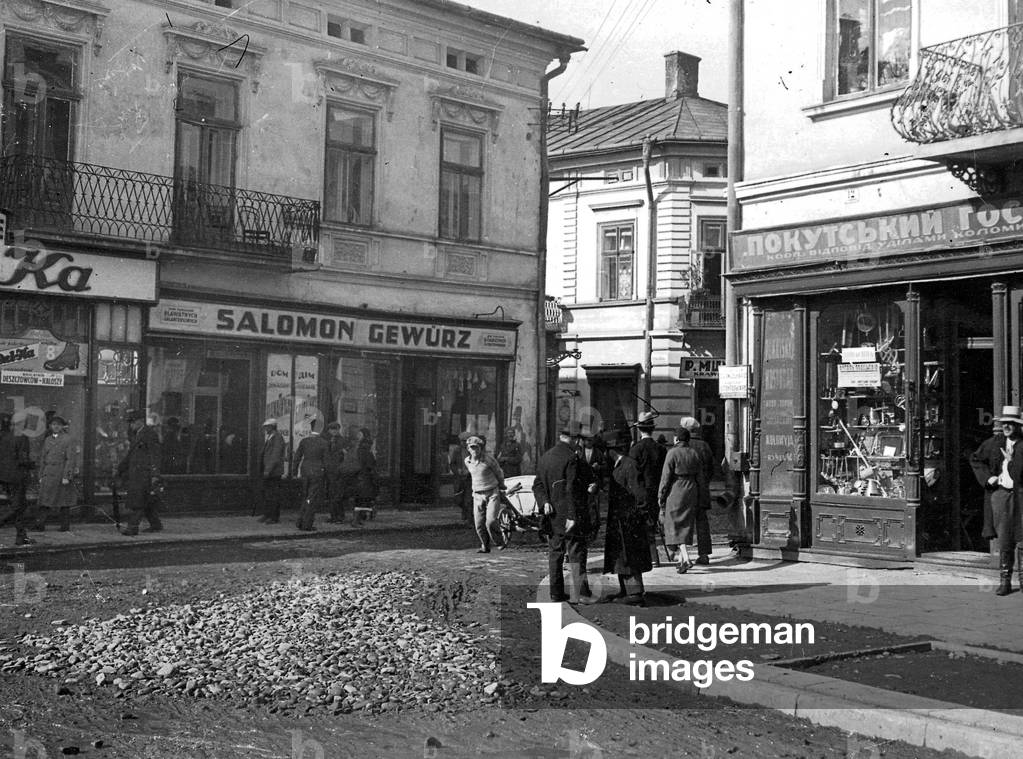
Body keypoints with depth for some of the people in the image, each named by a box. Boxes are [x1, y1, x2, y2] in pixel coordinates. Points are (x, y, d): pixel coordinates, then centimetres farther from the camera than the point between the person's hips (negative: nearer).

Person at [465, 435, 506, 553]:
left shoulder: (488, 459, -11)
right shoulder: (467, 461, 3)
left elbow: (499, 473, 5)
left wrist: (501, 485, 20)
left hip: (492, 494, -4)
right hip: (477, 495, 4)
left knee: (491, 521, -17)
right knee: (479, 524, -1)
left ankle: (499, 542, 6)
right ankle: (485, 546, 18)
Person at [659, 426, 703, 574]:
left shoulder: (672, 453, -11)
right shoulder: (694, 454, 6)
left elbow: (666, 476, -11)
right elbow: (699, 476, 9)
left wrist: (661, 496, -4)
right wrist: (697, 499, 15)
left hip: (675, 491, -5)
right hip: (691, 491, 5)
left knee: (675, 525, -2)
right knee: (686, 524, 15)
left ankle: (685, 558, -16)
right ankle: (681, 556, 22)